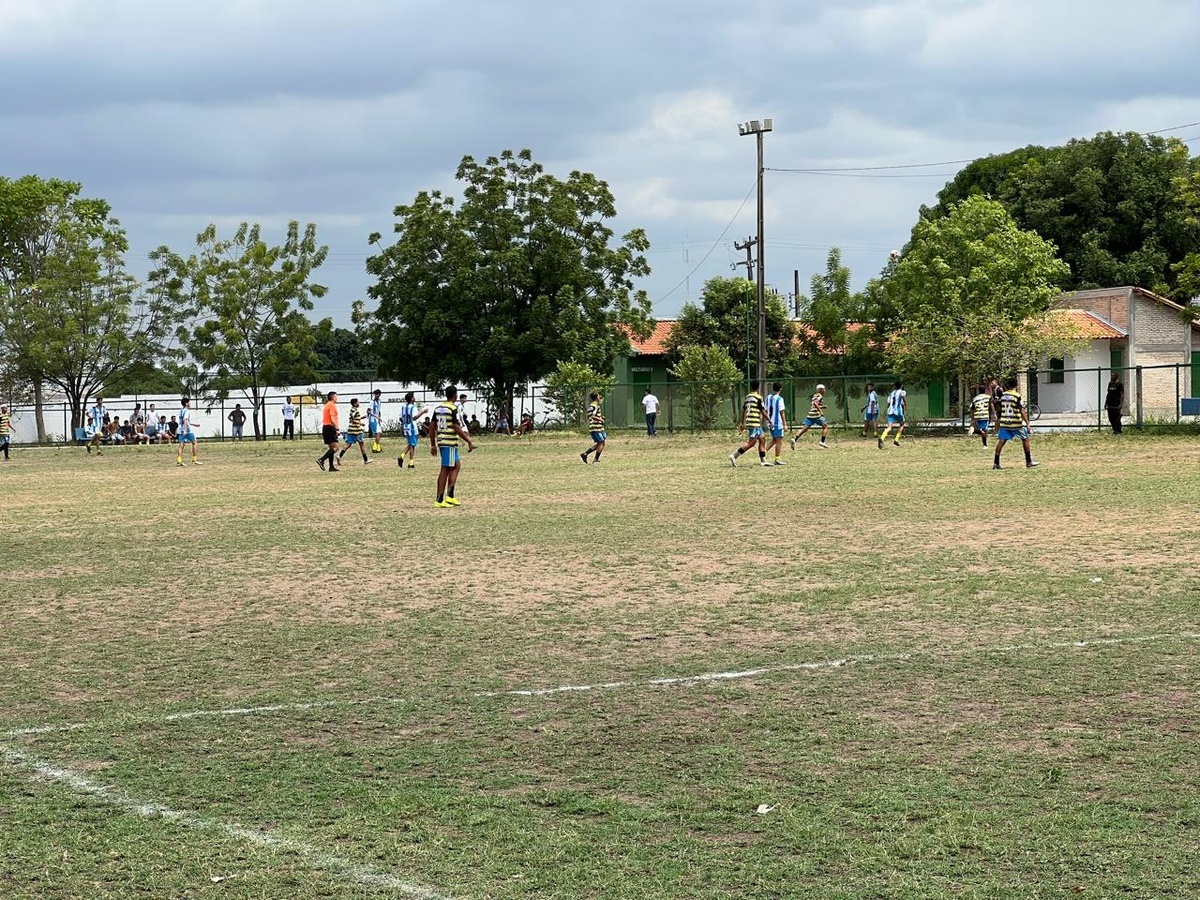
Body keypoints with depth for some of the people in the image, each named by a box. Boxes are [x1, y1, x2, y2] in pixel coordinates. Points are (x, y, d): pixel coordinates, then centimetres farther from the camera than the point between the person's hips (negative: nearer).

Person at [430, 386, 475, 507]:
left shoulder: (438, 408, 12)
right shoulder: (453, 408, -12)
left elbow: (432, 427, 14)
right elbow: (457, 428, -17)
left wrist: (433, 445, 20)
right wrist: (469, 442, -10)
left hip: (440, 441, 8)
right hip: (450, 442, -8)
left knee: (457, 465, 16)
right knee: (445, 469, -4)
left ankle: (450, 497, 12)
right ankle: (440, 500, -3)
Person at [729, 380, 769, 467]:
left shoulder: (747, 397, 12)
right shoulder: (758, 397, -9)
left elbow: (743, 410, 17)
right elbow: (763, 411, -8)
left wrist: (742, 423, 24)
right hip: (754, 423, -8)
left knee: (762, 440, 12)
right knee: (751, 442, -8)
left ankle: (763, 461, 12)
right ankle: (734, 456, -12)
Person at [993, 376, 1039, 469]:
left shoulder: (1003, 395, 3)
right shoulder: (1017, 396, -12)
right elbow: (1022, 411, -16)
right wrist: (1027, 423, -15)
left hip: (1004, 423, 4)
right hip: (1016, 423, -4)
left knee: (1001, 441, 2)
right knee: (1025, 439, 11)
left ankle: (996, 462, -4)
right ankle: (1029, 462, 12)